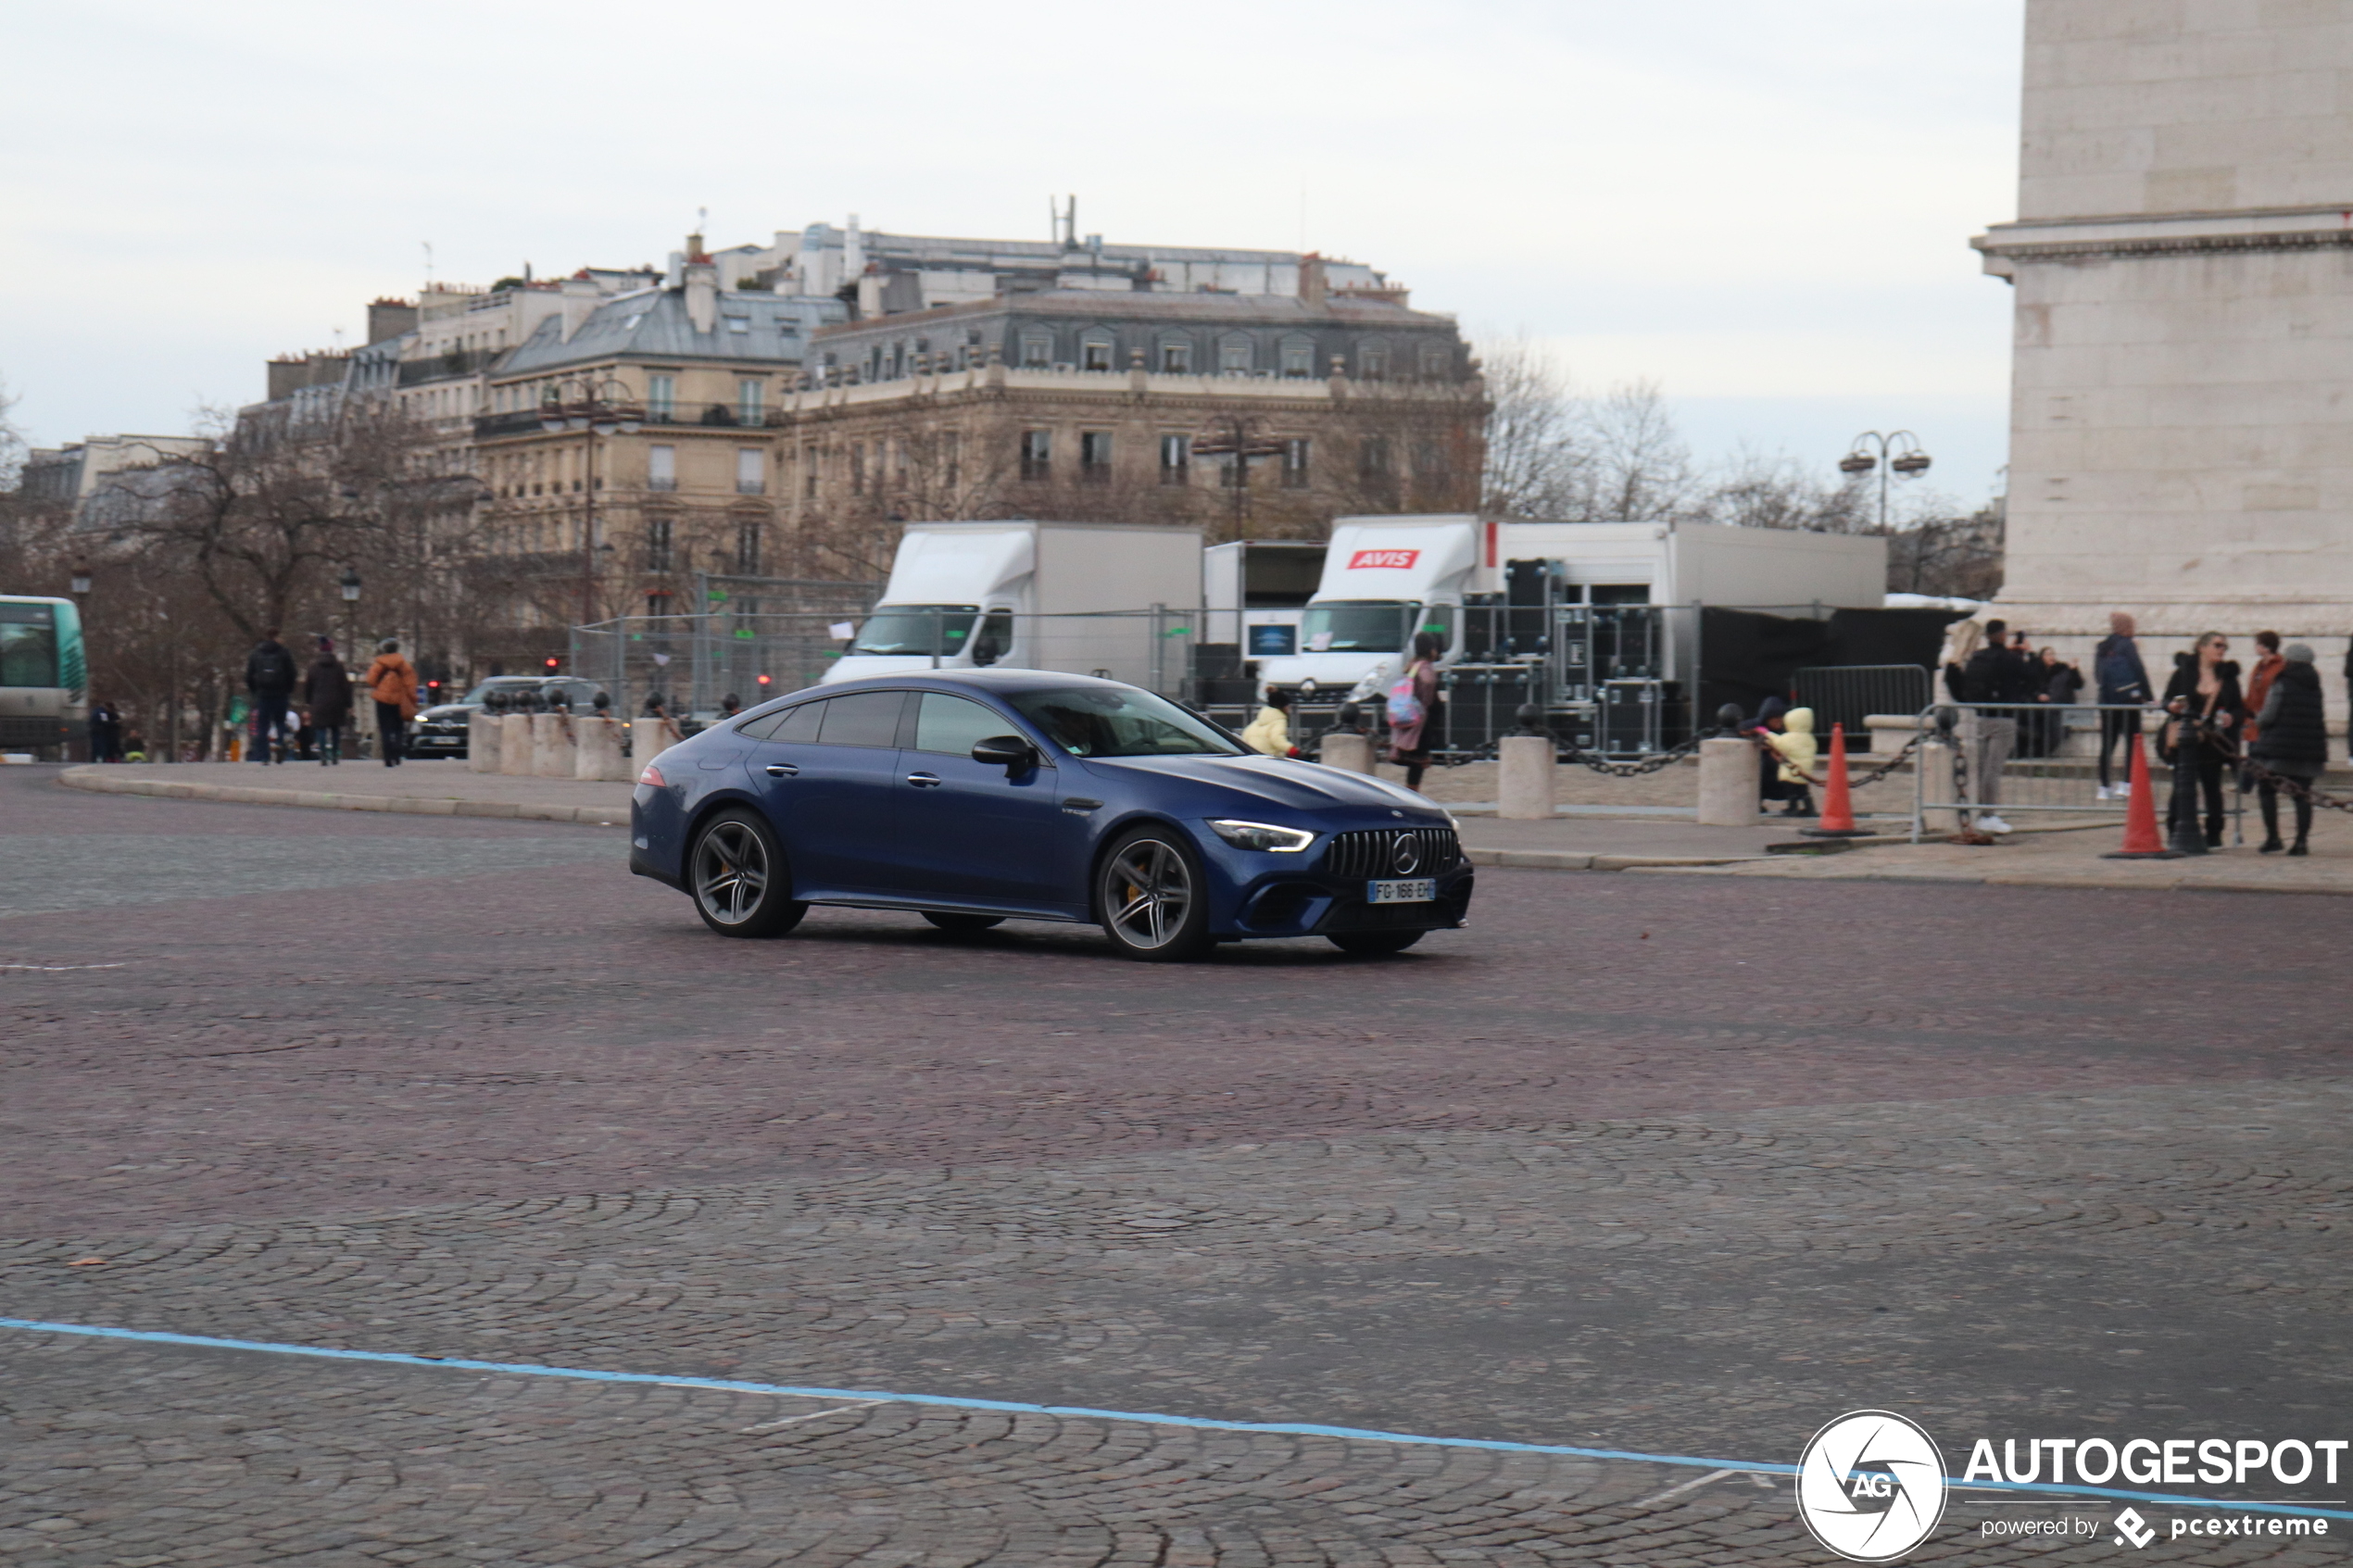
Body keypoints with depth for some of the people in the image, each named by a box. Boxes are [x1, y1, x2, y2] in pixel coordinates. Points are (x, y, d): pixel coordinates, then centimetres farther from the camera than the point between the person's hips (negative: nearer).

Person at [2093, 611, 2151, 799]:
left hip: (2106, 700, 6)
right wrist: (2147, 696, -6)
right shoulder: (2127, 645, -8)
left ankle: (2105, 786, 7)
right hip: (2128, 699, -6)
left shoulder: (2101, 647, 11)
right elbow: (2139, 671, -10)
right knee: (2133, 741, -2)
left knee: (2107, 743, 8)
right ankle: (2126, 783, -10)